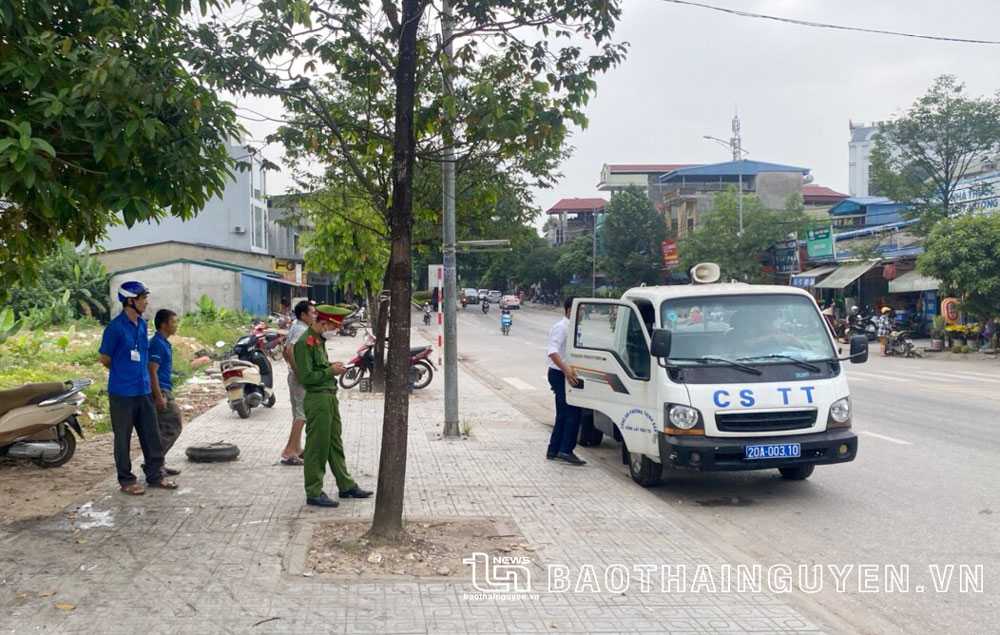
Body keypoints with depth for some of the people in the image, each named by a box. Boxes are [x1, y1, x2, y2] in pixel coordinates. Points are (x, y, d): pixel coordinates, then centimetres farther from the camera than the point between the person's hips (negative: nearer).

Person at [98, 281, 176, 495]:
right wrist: (123, 374, 6)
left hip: (143, 389, 7)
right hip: (122, 392, -7)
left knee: (151, 435, 11)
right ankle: (126, 480, 15)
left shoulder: (142, 324, 7)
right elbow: (105, 359, -7)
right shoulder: (116, 327, -15)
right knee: (123, 437, 5)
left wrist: (141, 374, 12)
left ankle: (155, 475, 22)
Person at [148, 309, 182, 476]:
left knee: (164, 429, 13)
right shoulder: (157, 344, -15)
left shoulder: (164, 343, 15)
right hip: (160, 391, -10)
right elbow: (152, 372, -20)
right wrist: (159, 397, -23)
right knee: (173, 426, -8)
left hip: (165, 391, 10)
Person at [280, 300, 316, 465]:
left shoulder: (294, 328, 15)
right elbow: (290, 352, -28)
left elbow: (284, 352, 22)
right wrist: (298, 372, -23)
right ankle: (289, 452, -8)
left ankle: (296, 449, 23)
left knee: (298, 414, 16)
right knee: (302, 414, -7)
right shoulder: (302, 330, -16)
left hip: (294, 376, 10)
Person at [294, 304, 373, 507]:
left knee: (335, 444, 17)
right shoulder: (305, 342, -17)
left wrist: (332, 367, 7)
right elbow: (305, 377, -21)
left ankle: (346, 486, 26)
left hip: (329, 397, 10)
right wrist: (331, 371, -13)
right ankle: (314, 493, 7)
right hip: (317, 399, -10)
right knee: (317, 447, -2)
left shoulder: (319, 340, 14)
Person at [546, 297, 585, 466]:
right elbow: (552, 351, -27)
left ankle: (553, 450, 18)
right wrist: (566, 369, -37)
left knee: (563, 414, 13)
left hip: (566, 375, 10)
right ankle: (566, 450, -10)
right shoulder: (561, 327, -15)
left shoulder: (569, 328, 14)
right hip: (559, 375, -10)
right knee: (573, 412, -11)